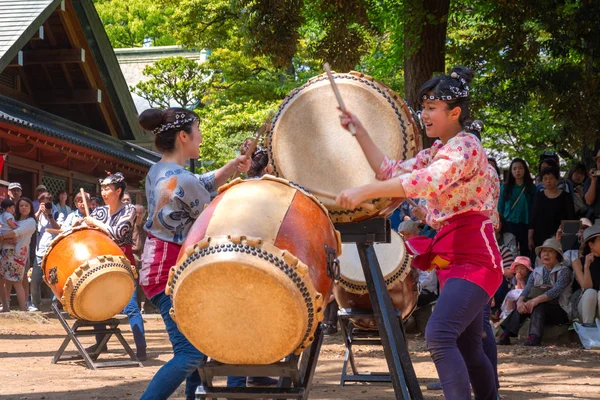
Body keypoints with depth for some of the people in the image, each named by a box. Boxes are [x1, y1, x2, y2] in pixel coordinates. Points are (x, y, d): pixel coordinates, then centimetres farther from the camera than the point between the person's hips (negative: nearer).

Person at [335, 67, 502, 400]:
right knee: (468, 347, 15)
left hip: (473, 259, -10)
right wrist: (358, 131, 8)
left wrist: (363, 192, -33)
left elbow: (426, 182, -30)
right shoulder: (437, 150, 16)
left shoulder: (465, 146, -13)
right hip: (450, 257, 10)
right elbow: (389, 171, 15)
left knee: (439, 336, -25)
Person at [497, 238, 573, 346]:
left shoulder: (564, 271, -2)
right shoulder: (536, 271, 13)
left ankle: (534, 337, -51)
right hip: (539, 310, 4)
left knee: (538, 306, -33)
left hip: (559, 312, -4)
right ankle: (506, 334, -36)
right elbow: (527, 289, -1)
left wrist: (537, 299, -36)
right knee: (523, 305, -25)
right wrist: (520, 301, -25)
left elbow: (557, 290, -20)